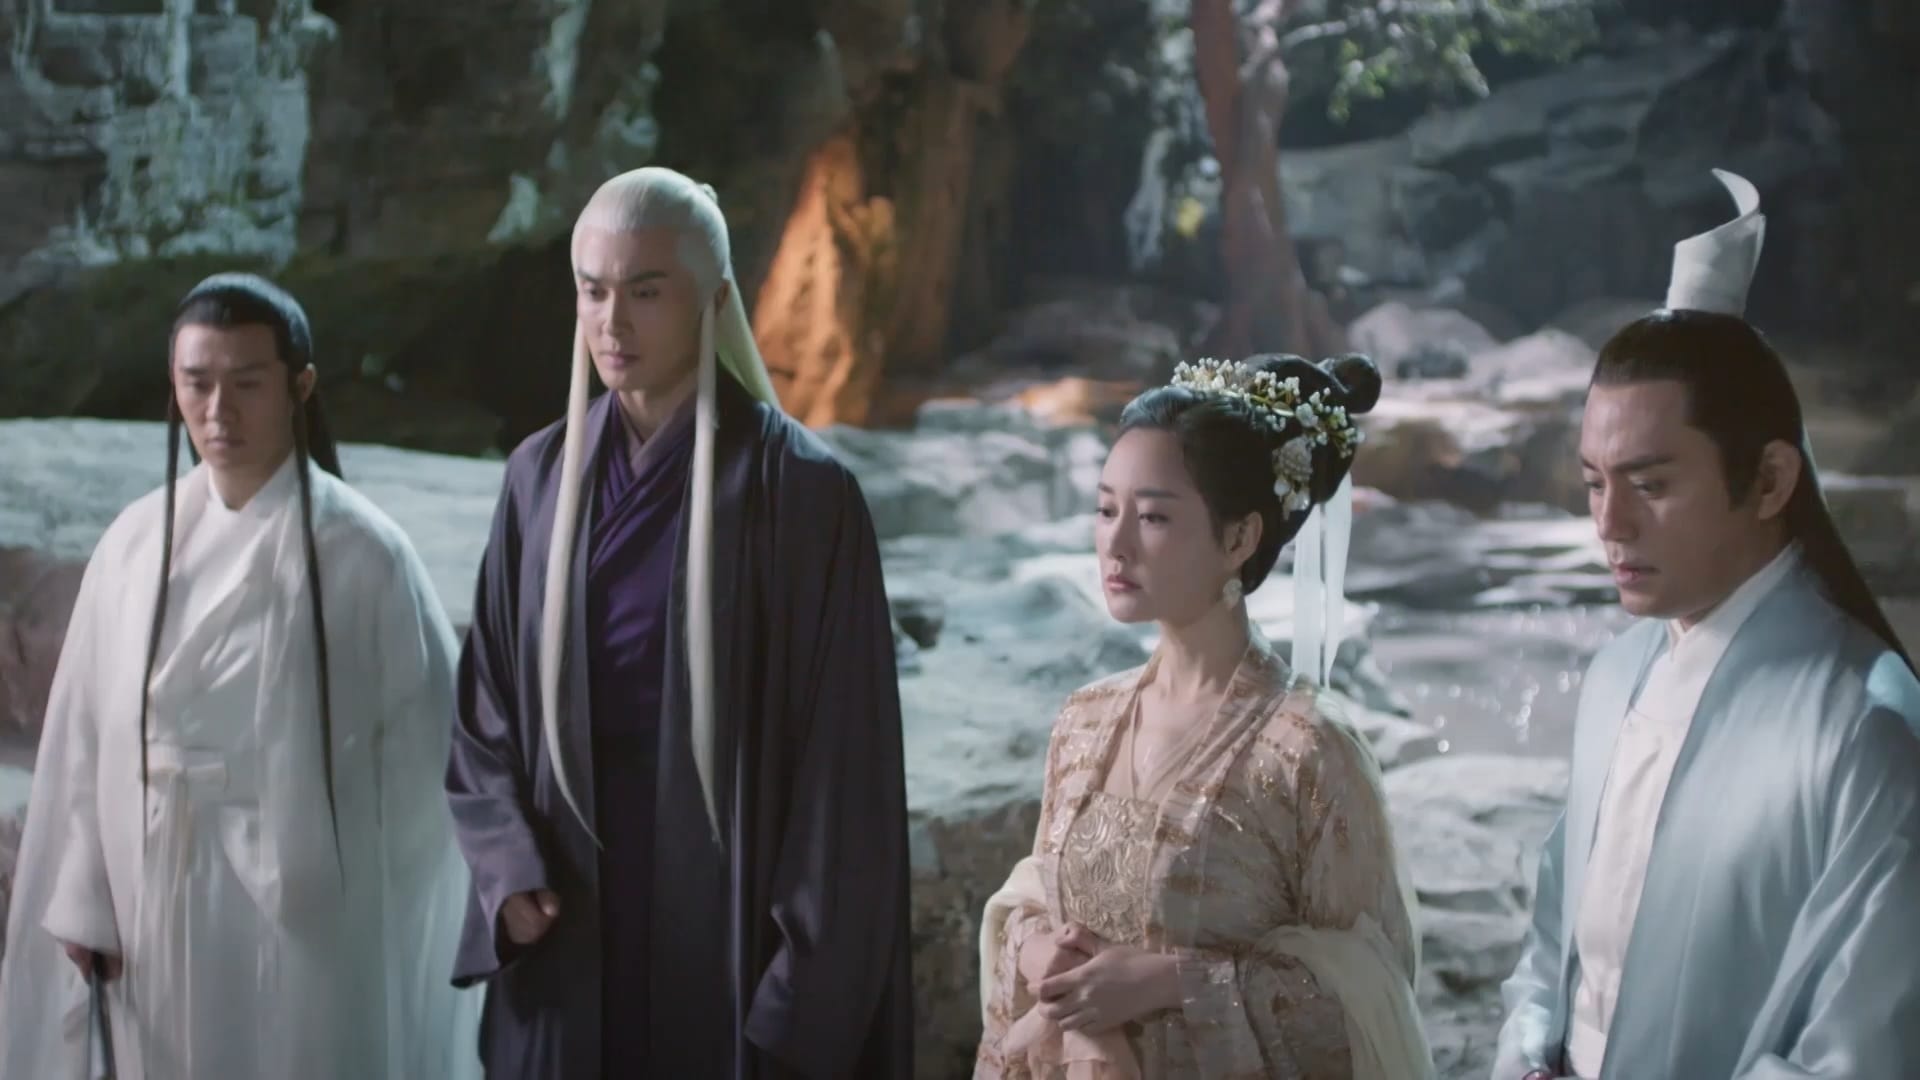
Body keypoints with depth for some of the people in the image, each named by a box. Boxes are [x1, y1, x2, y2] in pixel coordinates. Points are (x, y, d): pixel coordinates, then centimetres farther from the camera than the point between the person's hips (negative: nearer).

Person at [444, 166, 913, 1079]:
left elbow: (839, 760, -10)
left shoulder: (800, 490, -10)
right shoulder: (542, 475, 4)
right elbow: (484, 703, 10)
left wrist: (807, 990, -13)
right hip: (567, 929, 4)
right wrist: (509, 867, -6)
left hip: (730, 922, -4)